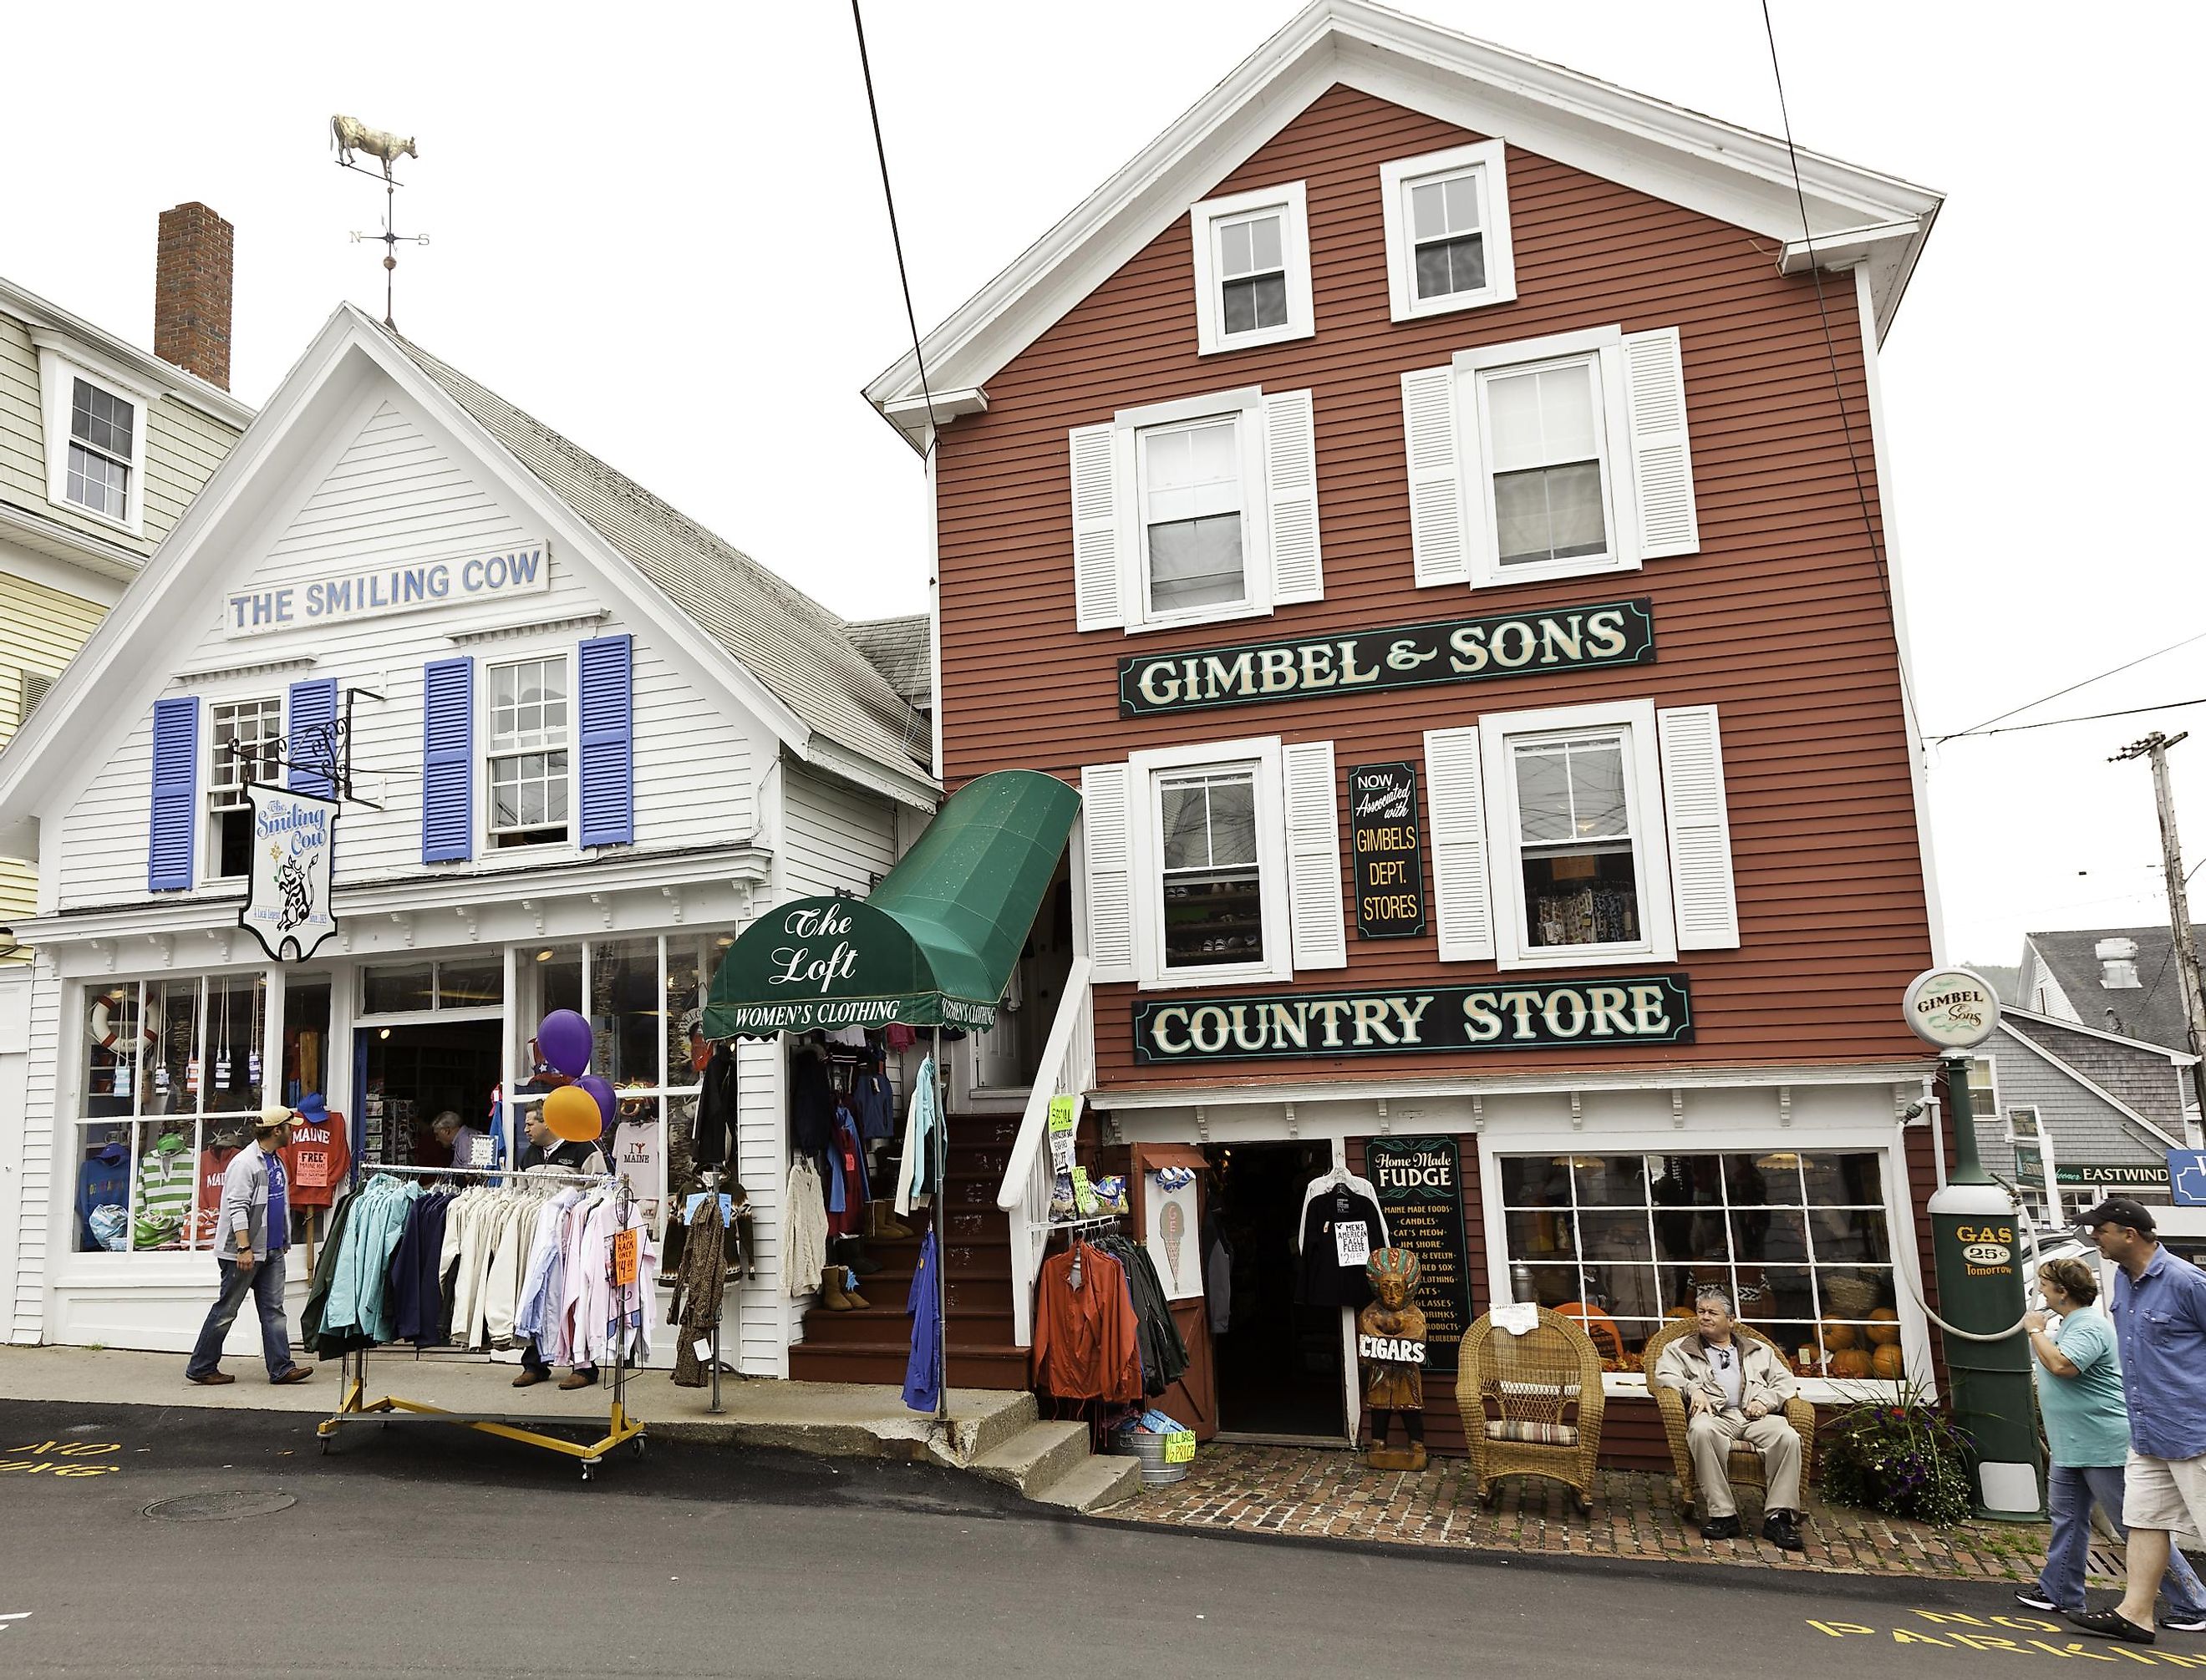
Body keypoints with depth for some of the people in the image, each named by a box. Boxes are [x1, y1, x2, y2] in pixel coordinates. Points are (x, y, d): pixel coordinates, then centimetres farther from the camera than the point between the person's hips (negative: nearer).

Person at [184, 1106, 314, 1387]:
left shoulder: (276, 1161, 15)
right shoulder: (245, 1163, -14)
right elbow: (237, 1208, -20)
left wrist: (283, 1241, 23)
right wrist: (244, 1248, -25)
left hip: (272, 1251, 8)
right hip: (245, 1253, -8)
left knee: (273, 1309, 4)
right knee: (226, 1310, 2)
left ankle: (281, 1367, 3)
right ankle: (201, 1368, 14)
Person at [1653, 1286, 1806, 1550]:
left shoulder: (1759, 1351, 31)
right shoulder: (1680, 1349, 24)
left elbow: (1785, 1380, 21)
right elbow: (1664, 1375, 8)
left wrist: (1766, 1400, 0)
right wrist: (1693, 1389, -11)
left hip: (1756, 1416, 2)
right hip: (1715, 1414, -2)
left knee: (1788, 1436, -32)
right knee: (1701, 1430, -39)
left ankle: (1779, 1516, -29)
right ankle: (1722, 1514, -34)